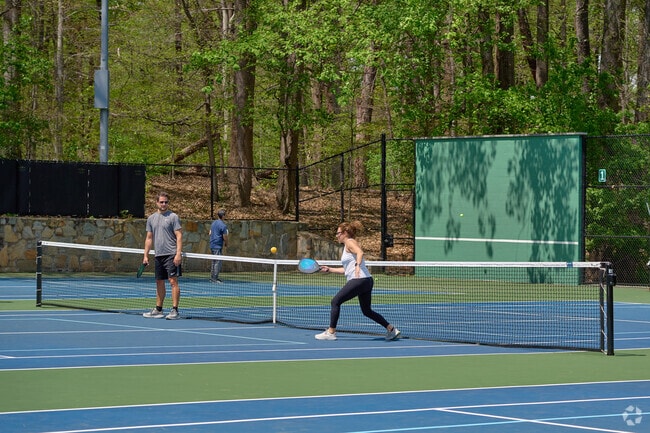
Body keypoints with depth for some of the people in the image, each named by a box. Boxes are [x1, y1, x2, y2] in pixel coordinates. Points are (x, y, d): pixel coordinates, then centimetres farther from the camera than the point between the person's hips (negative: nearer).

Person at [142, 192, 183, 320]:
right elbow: (149, 238, 17)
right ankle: (158, 310, 18)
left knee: (173, 281, -10)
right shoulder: (151, 218, 13)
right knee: (159, 282, 11)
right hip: (158, 255, 6)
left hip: (171, 255, -6)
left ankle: (175, 310, -10)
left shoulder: (173, 217, -3)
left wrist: (178, 254, -17)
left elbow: (179, 236, -8)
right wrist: (146, 255, 11)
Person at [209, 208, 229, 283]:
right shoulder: (223, 225, -16)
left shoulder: (213, 223, 10)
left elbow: (210, 233, 18)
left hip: (212, 245, 9)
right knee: (218, 262, -5)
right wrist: (226, 244, 4)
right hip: (218, 246, -9)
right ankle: (215, 278, -6)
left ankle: (212, 276, 19)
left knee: (214, 261, 16)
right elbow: (225, 237, -14)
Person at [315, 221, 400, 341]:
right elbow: (347, 270, 30)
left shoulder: (350, 242, -3)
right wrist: (330, 270, 30)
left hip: (359, 280, -10)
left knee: (336, 301, -5)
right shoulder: (347, 246, 25)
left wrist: (357, 265, -40)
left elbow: (360, 252, -24)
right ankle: (391, 329, 16)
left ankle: (331, 332, -5)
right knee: (367, 311, 17)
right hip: (367, 281, 10)